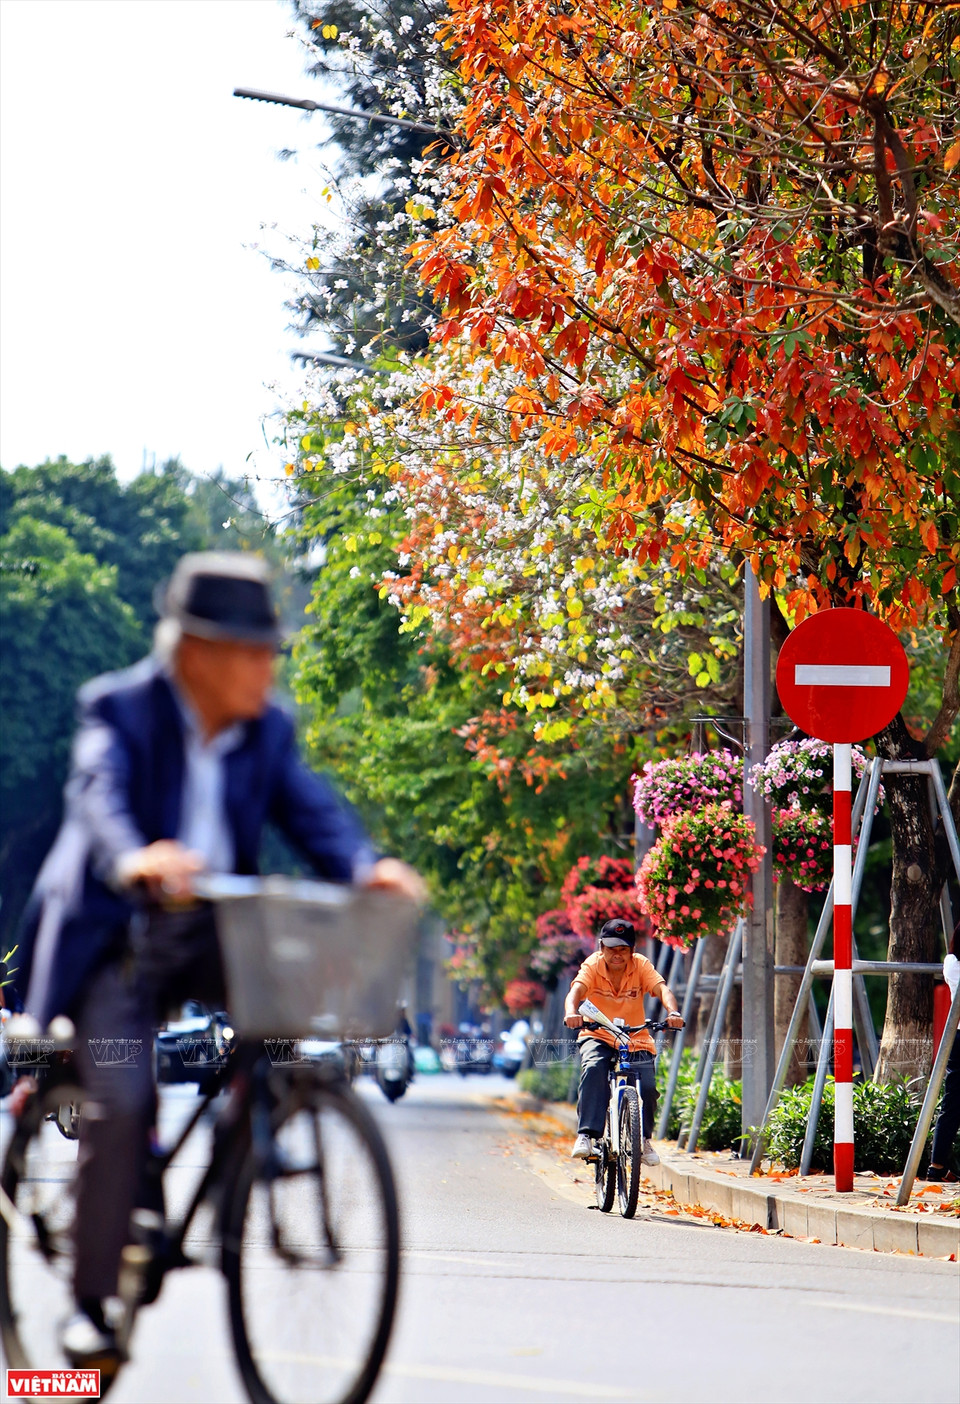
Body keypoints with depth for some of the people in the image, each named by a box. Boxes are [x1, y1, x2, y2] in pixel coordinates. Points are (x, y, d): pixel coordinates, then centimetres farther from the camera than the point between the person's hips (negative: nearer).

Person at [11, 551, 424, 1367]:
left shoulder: (267, 732, 5)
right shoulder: (119, 710, -10)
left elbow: (311, 809, -8)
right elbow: (99, 794, -29)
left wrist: (366, 867, -31)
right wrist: (132, 860, -52)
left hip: (214, 933, 5)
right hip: (114, 937, -5)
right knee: (122, 1103, -20)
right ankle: (92, 1302, -6)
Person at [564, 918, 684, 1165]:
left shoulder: (641, 965, -8)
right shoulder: (592, 966, -10)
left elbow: (661, 989, -23)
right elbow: (577, 990, -28)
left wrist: (673, 1012, -45)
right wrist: (571, 1013, -51)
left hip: (636, 1040, 1)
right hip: (598, 1036, -1)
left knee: (647, 1086, -20)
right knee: (593, 1069, -33)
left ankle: (644, 1138, 8)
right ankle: (586, 1135, -31)